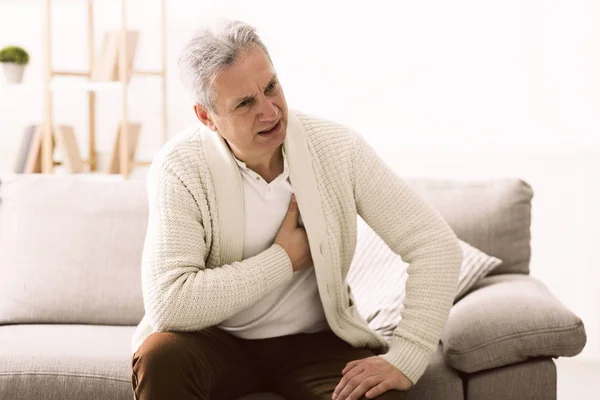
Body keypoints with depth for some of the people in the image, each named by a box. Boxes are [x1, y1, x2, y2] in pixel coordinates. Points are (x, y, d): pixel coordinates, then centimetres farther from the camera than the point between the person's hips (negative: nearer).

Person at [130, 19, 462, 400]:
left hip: (315, 339, 1)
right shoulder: (179, 168, -18)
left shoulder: (338, 148, -12)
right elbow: (168, 304, -26)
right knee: (160, 359, -32)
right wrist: (284, 259, -20)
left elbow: (436, 243, -13)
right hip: (216, 339, 0)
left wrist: (405, 359, -23)